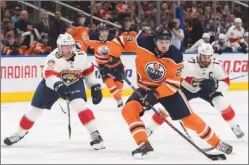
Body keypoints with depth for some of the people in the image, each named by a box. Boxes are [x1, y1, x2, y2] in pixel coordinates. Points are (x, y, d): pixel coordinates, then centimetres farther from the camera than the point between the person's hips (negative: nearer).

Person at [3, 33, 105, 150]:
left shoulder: (81, 56, -16)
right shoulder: (53, 57, -30)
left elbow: (88, 71, 2)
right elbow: (49, 75, -45)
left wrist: (95, 87, 2)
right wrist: (58, 85, -63)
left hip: (74, 83, 1)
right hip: (52, 84, -1)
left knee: (80, 105, -25)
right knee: (35, 110, 6)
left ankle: (95, 135, -24)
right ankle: (20, 133, 30)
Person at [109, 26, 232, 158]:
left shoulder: (175, 56, -23)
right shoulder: (143, 45, -23)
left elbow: (173, 83, -21)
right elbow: (123, 39, -9)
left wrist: (156, 94, -34)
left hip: (168, 89, -1)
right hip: (146, 88, 1)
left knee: (189, 118, -5)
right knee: (129, 109, -25)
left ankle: (217, 143, 10)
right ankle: (143, 144, -22)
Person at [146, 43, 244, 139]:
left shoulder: (216, 65, -25)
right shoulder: (188, 64, -34)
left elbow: (225, 83, -19)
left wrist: (215, 84, -38)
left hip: (206, 89, 2)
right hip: (187, 88, -2)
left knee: (221, 103, -19)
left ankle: (234, 127, 3)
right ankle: (149, 129, 2)